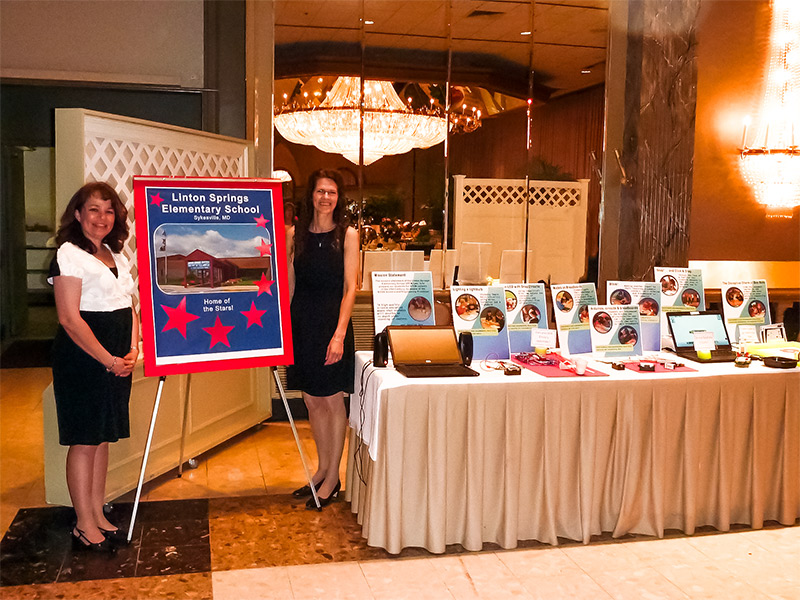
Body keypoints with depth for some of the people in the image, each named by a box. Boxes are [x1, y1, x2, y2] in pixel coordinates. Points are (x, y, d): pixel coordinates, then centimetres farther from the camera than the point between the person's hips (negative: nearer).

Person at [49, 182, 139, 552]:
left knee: (103, 438, 13)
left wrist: (132, 351, 0)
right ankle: (84, 525, 10)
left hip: (116, 360, 8)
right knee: (84, 440, -1)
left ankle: (98, 514, 24)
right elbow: (69, 318, -16)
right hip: (82, 359, -7)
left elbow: (129, 309, 17)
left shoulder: (116, 256, 15)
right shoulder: (69, 255, -9)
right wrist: (108, 360, -16)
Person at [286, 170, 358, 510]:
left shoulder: (347, 235, -2)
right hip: (301, 322, 4)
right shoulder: (296, 235, 7)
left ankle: (333, 478, 15)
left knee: (333, 401, 3)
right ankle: (323, 468, 27)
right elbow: (288, 286, 10)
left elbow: (350, 287, -8)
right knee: (312, 401, 12)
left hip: (332, 322, -4)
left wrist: (339, 334, -17)